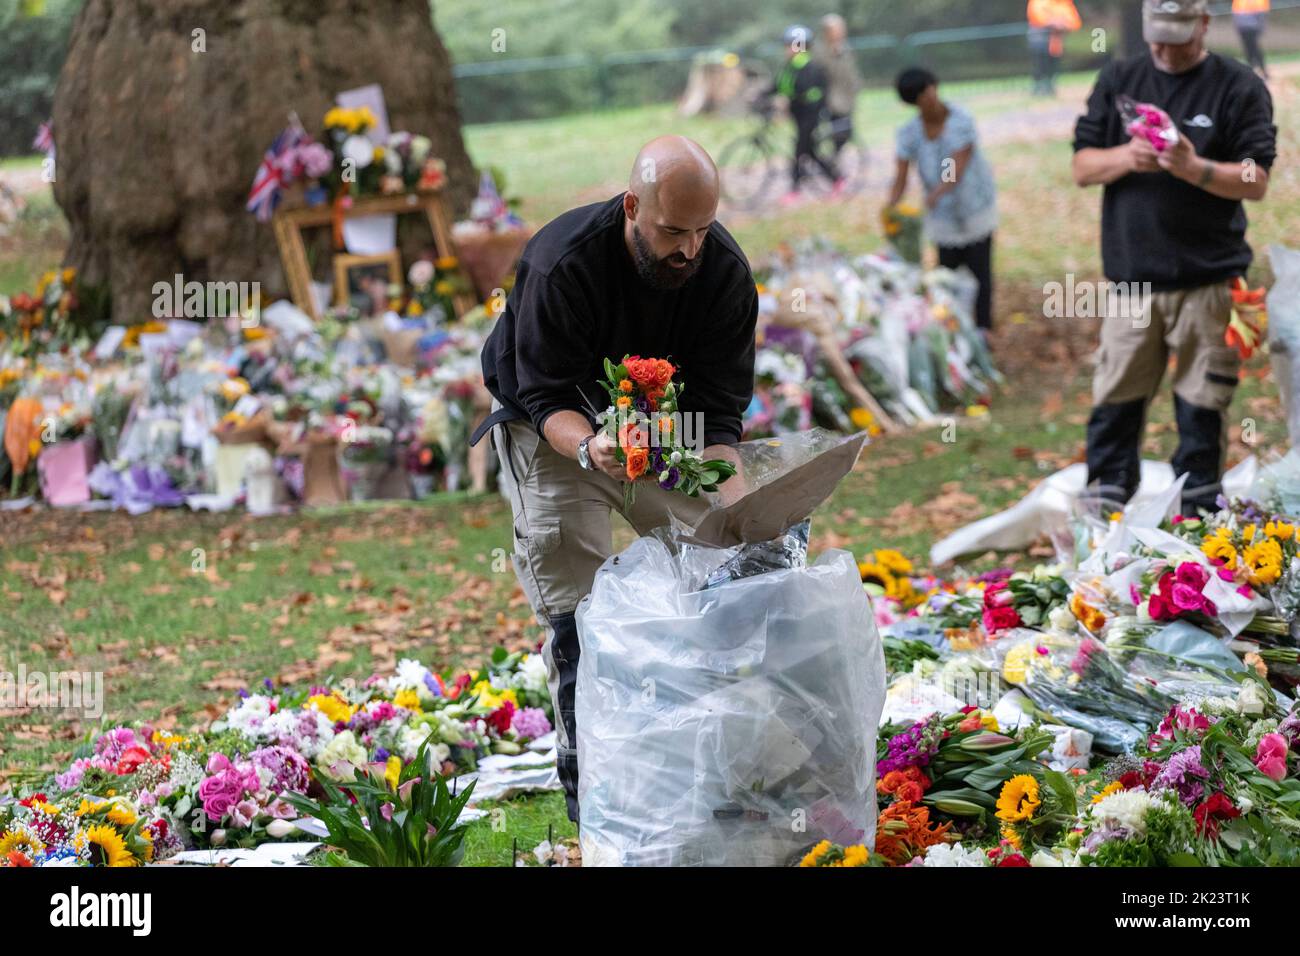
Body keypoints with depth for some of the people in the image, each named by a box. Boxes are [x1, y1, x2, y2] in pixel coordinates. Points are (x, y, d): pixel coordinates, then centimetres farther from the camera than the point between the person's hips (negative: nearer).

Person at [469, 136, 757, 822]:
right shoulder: (561, 264, -32)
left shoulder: (724, 270, -21)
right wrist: (589, 448, -49)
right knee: (576, 604, -12)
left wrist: (733, 504, -36)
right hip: (553, 427, -4)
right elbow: (545, 396, -27)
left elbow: (719, 407, -20)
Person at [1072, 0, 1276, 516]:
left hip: (1209, 278, -3)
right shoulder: (1118, 80, 11)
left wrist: (1194, 168, -21)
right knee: (1115, 401, 2)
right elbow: (1082, 167, 9)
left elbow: (1256, 181, -4)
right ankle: (1101, 509, 9)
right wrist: (1126, 158, -12)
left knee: (1202, 408, 1)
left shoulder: (1239, 87, 1)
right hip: (1131, 276, 3)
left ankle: (1197, 515, 9)